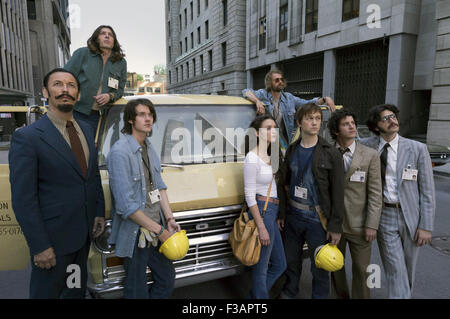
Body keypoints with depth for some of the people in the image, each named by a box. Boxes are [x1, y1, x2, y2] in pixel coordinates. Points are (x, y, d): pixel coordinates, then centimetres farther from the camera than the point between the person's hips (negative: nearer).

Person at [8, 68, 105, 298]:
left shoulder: (85, 130, 4)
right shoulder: (27, 137, -17)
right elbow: (23, 199, -18)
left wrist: (99, 212, 8)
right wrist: (40, 246, -17)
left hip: (84, 233, 6)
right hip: (53, 237, -6)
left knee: (77, 288, 25)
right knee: (46, 291, 14)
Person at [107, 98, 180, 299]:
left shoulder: (149, 147, 8)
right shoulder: (120, 152, -19)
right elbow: (126, 205, -22)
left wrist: (169, 218, 2)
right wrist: (159, 230, -17)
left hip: (155, 229, 8)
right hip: (135, 234, -8)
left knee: (167, 279, 18)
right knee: (137, 291, 9)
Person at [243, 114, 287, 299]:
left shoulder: (271, 155, 11)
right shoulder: (252, 158, -15)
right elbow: (249, 196, -17)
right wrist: (261, 227, -18)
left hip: (273, 213, 10)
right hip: (261, 212, -9)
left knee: (280, 264, 19)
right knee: (261, 268, 5)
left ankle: (255, 295, 33)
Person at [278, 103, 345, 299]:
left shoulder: (331, 154, -9)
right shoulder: (292, 150, 4)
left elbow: (338, 193, -10)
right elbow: (286, 184, 9)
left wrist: (335, 226, -12)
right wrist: (281, 214, 8)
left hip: (317, 219, -4)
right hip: (293, 215, 4)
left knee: (319, 266, 10)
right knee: (291, 259, 20)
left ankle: (320, 296, 34)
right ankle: (289, 291, 44)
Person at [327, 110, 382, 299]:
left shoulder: (370, 155, -5)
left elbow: (375, 193, -6)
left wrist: (372, 225, -10)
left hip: (359, 225, -2)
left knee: (361, 269, 9)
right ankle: (341, 295, 40)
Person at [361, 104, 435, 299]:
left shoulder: (417, 149, -4)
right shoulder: (367, 146, -2)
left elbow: (427, 191, -3)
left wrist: (426, 226, -5)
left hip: (410, 216, 1)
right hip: (384, 216, -1)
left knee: (408, 270, 18)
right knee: (395, 272, 1)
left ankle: (406, 294, 42)